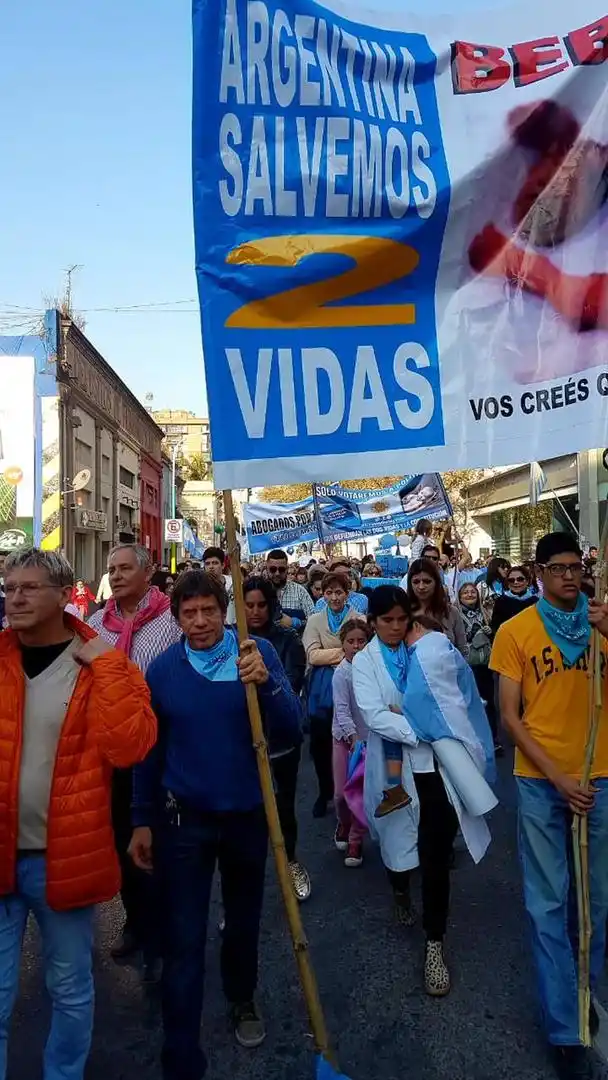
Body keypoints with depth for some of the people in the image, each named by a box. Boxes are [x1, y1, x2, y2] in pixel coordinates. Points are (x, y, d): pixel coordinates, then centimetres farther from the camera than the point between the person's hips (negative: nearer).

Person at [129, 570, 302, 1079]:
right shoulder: (163, 669, -9)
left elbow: (290, 733, -18)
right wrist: (143, 821, 4)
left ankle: (242, 998, 51)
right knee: (183, 940, 2)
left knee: (244, 918, 23)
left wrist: (266, 682, -36)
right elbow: (150, 751, 1)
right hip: (184, 816, -1)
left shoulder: (258, 652, -13)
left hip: (248, 811, 1)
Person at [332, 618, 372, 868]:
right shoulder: (341, 673, -13)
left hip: (371, 737, 1)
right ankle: (344, 824, 36)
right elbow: (342, 709, -19)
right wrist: (354, 737, -29)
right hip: (346, 737, -1)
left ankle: (355, 840, 21)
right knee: (341, 792, 4)